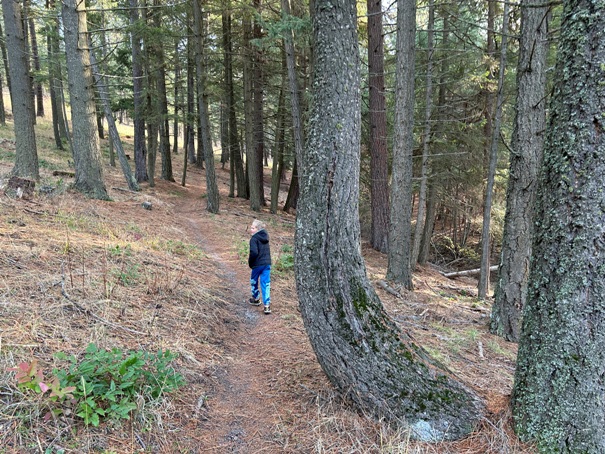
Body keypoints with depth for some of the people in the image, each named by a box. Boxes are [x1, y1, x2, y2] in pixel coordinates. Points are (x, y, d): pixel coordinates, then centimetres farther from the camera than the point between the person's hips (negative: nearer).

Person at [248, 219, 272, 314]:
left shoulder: (254, 239, -15)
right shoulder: (265, 236, 8)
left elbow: (254, 252, -24)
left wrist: (250, 262, -9)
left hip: (258, 264, -6)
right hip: (267, 263, 6)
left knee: (254, 281, 19)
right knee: (266, 283, 4)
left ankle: (256, 299, 35)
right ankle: (267, 305, -1)